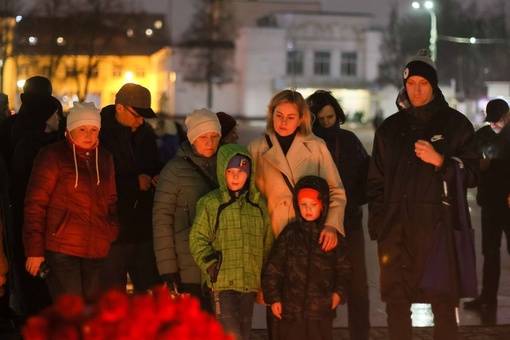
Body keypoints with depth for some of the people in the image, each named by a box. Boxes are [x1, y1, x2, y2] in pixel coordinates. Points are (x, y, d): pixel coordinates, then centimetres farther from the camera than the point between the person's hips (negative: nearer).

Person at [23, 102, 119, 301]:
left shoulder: (104, 159, 14)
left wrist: (112, 231, 2)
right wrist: (34, 249, -11)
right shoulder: (52, 156, -3)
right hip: (62, 250, -5)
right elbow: (35, 204, -6)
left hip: (97, 251, 6)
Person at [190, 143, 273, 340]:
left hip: (249, 285, 5)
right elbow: (197, 240, -3)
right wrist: (212, 267, -14)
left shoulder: (259, 205, 10)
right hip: (222, 284, -5)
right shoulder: (210, 203, -2)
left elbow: (267, 245, 14)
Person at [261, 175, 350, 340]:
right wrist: (273, 297, -1)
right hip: (291, 309, 0)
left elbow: (344, 269, 9)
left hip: (322, 309, 0)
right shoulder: (289, 234, 1)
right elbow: (272, 268, 2)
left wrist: (339, 292, -5)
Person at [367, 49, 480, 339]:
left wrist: (439, 161, -13)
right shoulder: (391, 128, 14)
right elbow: (376, 181, 15)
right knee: (396, 304, 4)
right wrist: (377, 224, 6)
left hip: (439, 228, -3)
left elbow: (472, 175, 2)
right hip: (396, 230, 3)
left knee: (444, 305, -3)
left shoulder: (455, 124, 5)